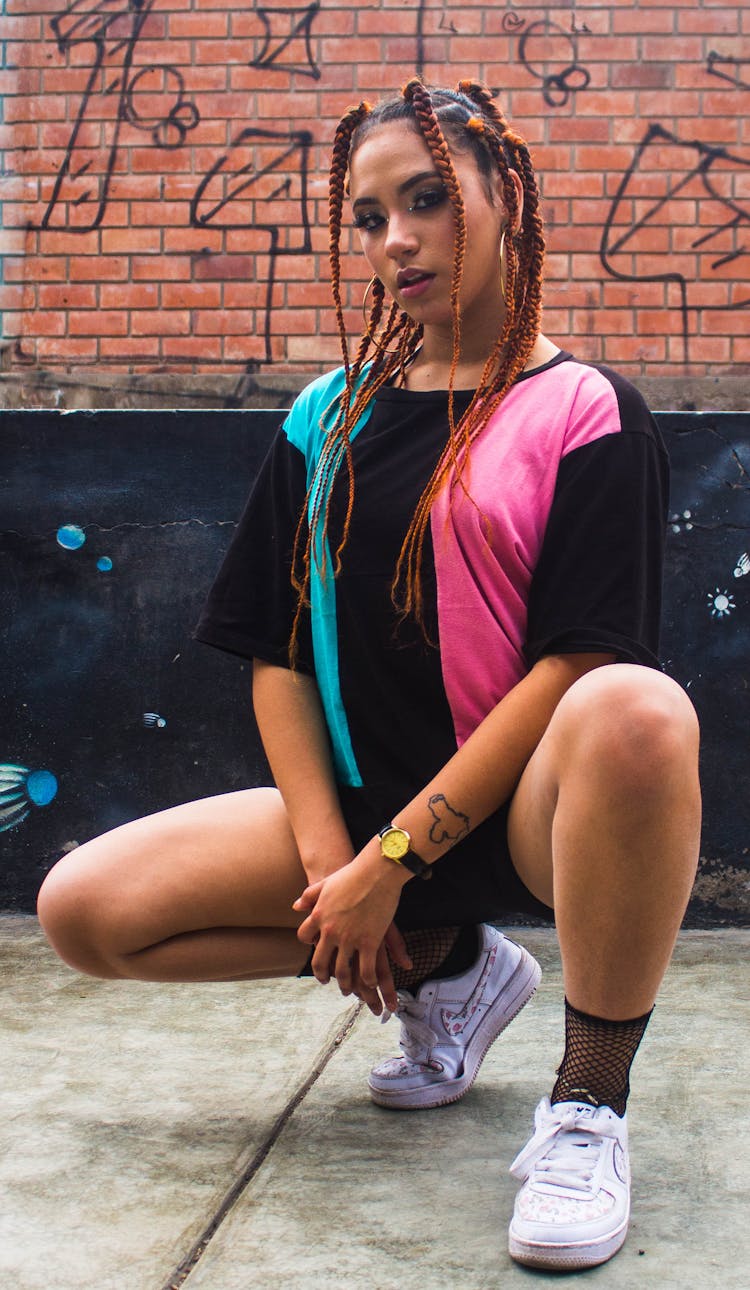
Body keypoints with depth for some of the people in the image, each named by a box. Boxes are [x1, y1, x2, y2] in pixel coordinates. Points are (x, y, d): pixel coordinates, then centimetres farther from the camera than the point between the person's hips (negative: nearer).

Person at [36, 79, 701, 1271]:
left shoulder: (585, 413, -4)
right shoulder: (328, 419, 10)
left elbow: (575, 665, -14)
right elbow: (277, 653, 6)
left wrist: (392, 861, -17)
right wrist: (329, 860, -8)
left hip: (527, 812, -5)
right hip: (362, 804, 5)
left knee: (639, 713, -38)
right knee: (84, 909, -10)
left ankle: (589, 1100, -16)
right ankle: (445, 966, 8)